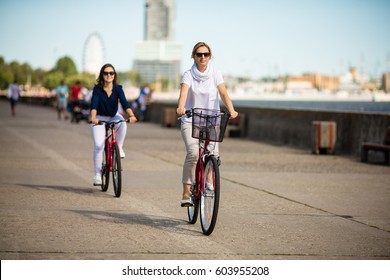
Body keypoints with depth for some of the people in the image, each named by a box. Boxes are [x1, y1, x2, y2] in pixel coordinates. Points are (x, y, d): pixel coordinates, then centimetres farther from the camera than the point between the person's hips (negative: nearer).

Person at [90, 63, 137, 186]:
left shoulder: (118, 88, -13)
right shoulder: (97, 89, -17)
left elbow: (124, 103, -26)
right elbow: (94, 104, -29)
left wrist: (131, 116, -44)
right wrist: (93, 118, -49)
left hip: (114, 117, 1)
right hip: (99, 118, -1)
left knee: (122, 124, -34)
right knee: (98, 145, -17)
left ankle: (119, 147, -10)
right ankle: (97, 174, -6)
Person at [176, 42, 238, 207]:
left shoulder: (215, 74, 2)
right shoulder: (188, 75, -2)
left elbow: (223, 93, -11)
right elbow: (184, 92, -20)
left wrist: (231, 110, -30)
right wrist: (181, 107, -41)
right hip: (190, 120, -2)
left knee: (213, 154, -14)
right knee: (193, 153, -22)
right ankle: (186, 192, -15)